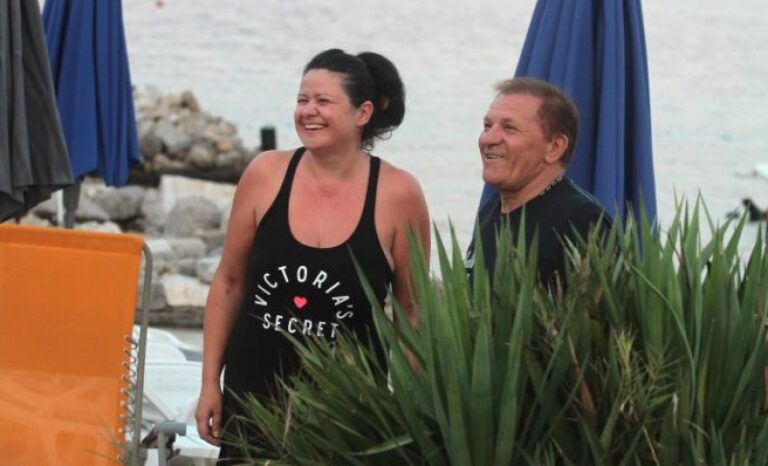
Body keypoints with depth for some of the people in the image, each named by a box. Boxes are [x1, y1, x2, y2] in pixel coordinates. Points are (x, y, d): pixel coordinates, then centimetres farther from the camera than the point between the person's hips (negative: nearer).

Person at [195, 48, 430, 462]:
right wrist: (210, 382, 7)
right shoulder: (265, 174, -3)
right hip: (252, 393, 2)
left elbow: (411, 311, 2)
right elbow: (229, 283, 7)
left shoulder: (397, 194, -7)